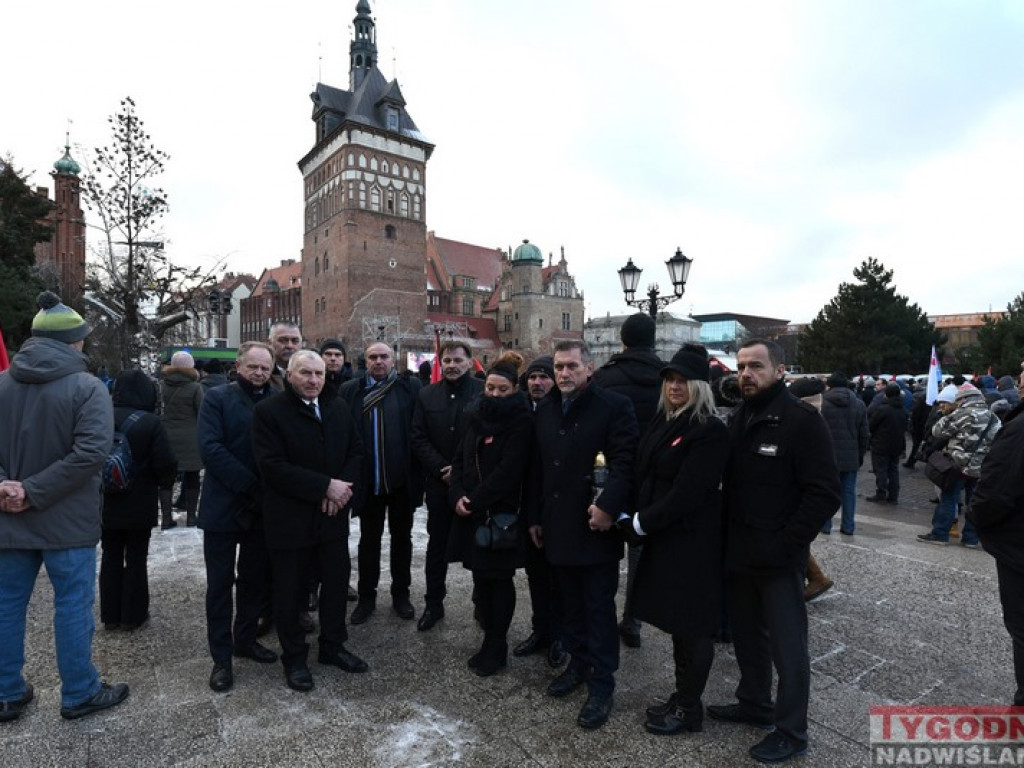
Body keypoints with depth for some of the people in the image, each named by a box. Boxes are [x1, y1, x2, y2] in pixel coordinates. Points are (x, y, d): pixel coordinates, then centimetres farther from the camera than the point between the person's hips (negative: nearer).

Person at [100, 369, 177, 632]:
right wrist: (166, 484, 2)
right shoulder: (151, 422, -17)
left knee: (111, 556, 15)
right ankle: (133, 615, 17)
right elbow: (166, 463, -18)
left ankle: (110, 614, 24)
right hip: (139, 504, -4)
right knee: (136, 558, 9)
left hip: (107, 502, 4)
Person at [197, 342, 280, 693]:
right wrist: (250, 485, -20)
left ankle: (246, 639, 32)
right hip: (223, 505, -3)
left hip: (262, 507, 3)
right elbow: (210, 447, -15)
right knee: (221, 582, 6)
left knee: (255, 579, 14)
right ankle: (221, 657, 19)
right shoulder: (218, 398, -4)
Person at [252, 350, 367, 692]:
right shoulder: (268, 411, -11)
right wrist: (326, 486, -22)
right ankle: (294, 658, 31)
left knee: (336, 583, 16)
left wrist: (343, 488, -11)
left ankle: (333, 645, 36)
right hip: (291, 519, -5)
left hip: (333, 516, 5)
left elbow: (356, 450, 7)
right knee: (291, 591, 11)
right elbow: (273, 466, -20)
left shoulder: (338, 408, 5)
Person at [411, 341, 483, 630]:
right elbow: (418, 439, 2)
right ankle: (433, 603, 27)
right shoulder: (427, 395, 5)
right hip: (438, 483, 3)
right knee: (437, 543, 13)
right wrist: (441, 469, -8)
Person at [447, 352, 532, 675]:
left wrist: (474, 501, -15)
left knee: (499, 579, 5)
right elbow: (459, 458, 9)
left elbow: (508, 470, -17)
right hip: (471, 513, 6)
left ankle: (496, 648, 20)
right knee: (480, 576, 12)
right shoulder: (478, 415, 9)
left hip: (501, 514, -5)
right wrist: (457, 496, -6)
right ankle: (491, 639, 30)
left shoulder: (520, 421, -10)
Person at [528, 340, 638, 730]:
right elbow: (537, 468, 14)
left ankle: (602, 684, 21)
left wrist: (608, 506, -25)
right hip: (558, 527, 6)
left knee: (599, 608, 6)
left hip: (595, 527, -6)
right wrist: (535, 517, 13)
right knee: (570, 604, 18)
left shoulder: (614, 406, -8)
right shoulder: (546, 411, 10)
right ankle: (578, 664, 36)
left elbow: (625, 462, -15)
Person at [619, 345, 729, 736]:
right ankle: (682, 697, 35)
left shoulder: (710, 430, -17)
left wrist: (638, 524, -17)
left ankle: (689, 709, 26)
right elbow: (644, 476, 10)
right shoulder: (663, 422, 7)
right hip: (662, 537, 8)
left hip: (692, 541, -8)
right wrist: (630, 517, -2)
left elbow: (686, 493, -22)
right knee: (677, 621, 19)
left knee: (691, 625, 8)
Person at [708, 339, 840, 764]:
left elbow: (825, 494, -18)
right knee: (747, 635, 20)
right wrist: (729, 536, 6)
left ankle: (791, 732, 26)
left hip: (778, 557, -7)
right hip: (740, 553, 7)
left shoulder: (802, 421, -14)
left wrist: (785, 544, -18)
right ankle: (754, 703, 40)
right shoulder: (739, 418, 8)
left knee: (787, 646, 8)